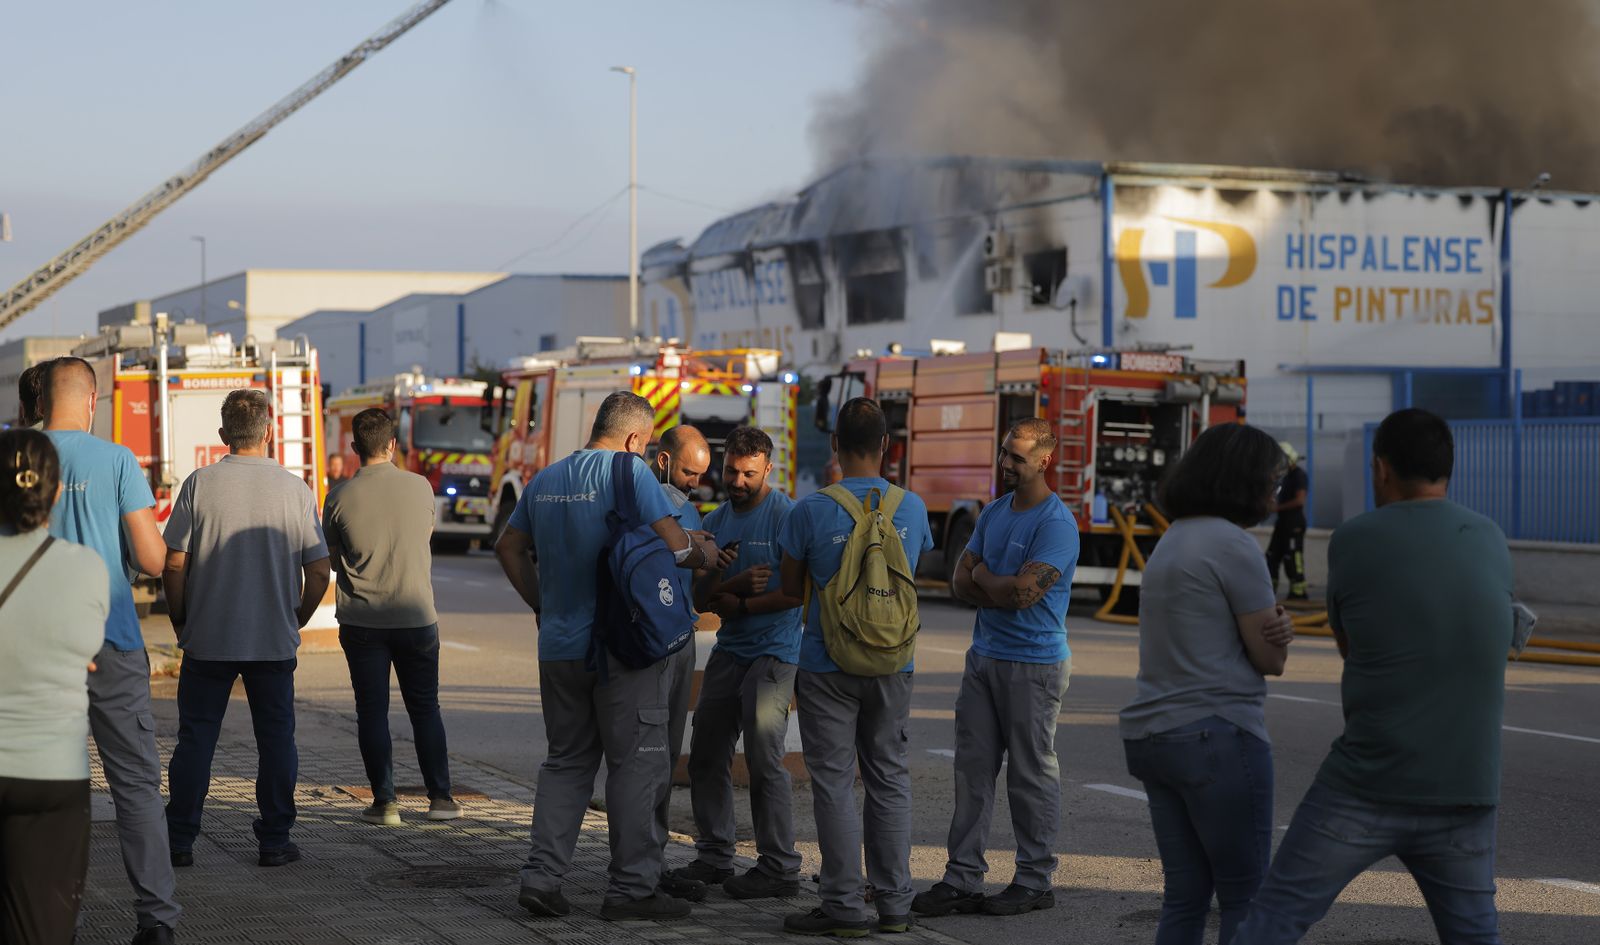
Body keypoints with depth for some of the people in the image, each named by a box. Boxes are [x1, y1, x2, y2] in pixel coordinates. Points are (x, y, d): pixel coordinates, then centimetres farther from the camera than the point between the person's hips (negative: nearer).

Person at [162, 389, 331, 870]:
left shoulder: (200, 483, -6)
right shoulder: (295, 490, -2)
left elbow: (174, 564, -7)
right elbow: (318, 572, 0)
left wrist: (181, 620, 7)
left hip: (207, 638, 0)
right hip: (275, 642, 0)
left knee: (195, 738, 8)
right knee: (276, 739, 10)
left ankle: (180, 840, 10)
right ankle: (275, 840, 12)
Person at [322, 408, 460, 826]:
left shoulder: (340, 498, -7)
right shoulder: (420, 488, -3)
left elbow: (332, 558, 5)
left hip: (361, 620, -1)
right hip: (416, 615, 1)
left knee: (372, 710, 6)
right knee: (425, 708, 11)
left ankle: (384, 800, 3)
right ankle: (441, 798, 11)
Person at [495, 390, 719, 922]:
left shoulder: (545, 479, 11)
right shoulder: (630, 472, -11)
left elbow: (509, 548, 18)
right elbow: (675, 545, -16)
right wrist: (704, 553, 4)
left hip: (559, 645, 6)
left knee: (567, 761, 14)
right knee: (636, 763, 2)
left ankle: (541, 875, 6)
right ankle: (631, 887, 4)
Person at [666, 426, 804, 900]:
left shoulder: (785, 515, -10)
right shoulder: (716, 521, 11)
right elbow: (701, 598, 8)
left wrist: (739, 604, -9)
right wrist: (726, 578, -14)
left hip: (773, 651, -7)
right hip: (728, 648, 7)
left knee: (763, 758, -9)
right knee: (706, 754, 8)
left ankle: (780, 868, -2)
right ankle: (713, 856, 19)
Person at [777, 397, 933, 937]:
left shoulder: (811, 512, -12)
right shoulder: (912, 508, -2)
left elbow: (791, 589, -1)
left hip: (828, 666, -4)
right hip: (892, 665, 4)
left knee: (835, 782, 1)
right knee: (889, 780, 12)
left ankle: (845, 906, 1)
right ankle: (894, 903, 16)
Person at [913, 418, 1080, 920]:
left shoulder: (1056, 522, -13)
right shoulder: (994, 511, 12)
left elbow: (1023, 591, -22)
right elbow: (962, 581, 10)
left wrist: (983, 575, -3)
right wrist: (1005, 591, -9)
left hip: (1034, 665, -7)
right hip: (984, 655, 8)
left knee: (1031, 774, 2)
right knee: (973, 769, 6)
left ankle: (1034, 881, 11)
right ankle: (962, 880, 10)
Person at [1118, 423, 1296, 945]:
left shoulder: (1172, 545, 17)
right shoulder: (1234, 546, -12)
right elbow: (1272, 659, -7)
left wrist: (1277, 626, -5)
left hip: (1156, 736, 9)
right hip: (1217, 738, -9)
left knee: (1185, 898, 11)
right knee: (1246, 899, 0)